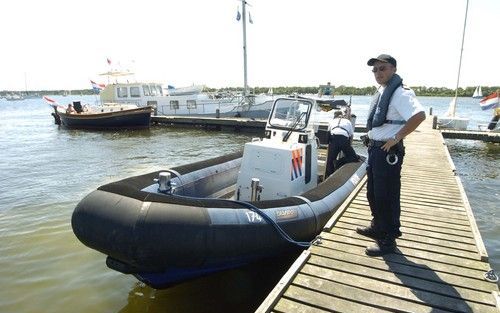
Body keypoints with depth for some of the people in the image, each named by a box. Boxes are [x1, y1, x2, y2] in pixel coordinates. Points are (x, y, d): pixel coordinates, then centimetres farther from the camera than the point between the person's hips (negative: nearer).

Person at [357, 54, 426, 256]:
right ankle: (377, 227, 38)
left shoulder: (399, 93, -17)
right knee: (373, 193, 20)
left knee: (387, 197, -1)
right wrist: (372, 143, 14)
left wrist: (396, 137, -24)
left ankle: (388, 241, 13)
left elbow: (419, 115, -31)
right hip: (375, 149, 10)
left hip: (388, 152, -10)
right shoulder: (382, 91, 13)